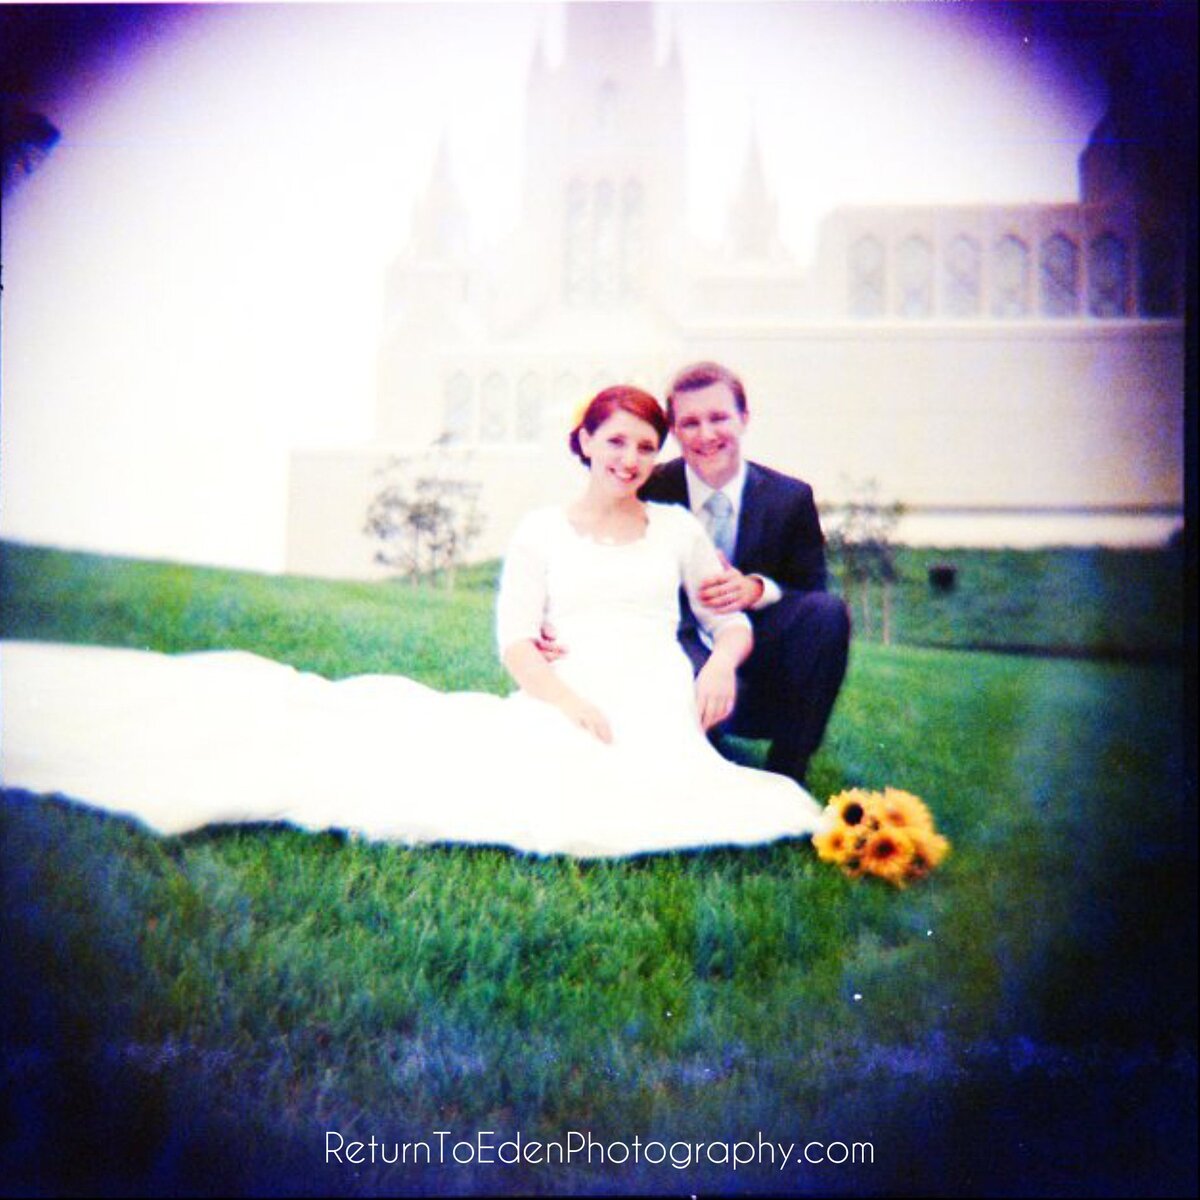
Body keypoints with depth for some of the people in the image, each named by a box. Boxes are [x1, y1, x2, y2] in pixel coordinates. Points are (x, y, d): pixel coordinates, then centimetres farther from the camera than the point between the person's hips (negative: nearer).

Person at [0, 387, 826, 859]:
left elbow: (733, 620, 17)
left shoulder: (678, 529, 17)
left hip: (653, 706, 2)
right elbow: (516, 641, 2)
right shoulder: (542, 532, 12)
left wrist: (723, 663, -8)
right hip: (563, 704, -1)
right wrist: (573, 704, -16)